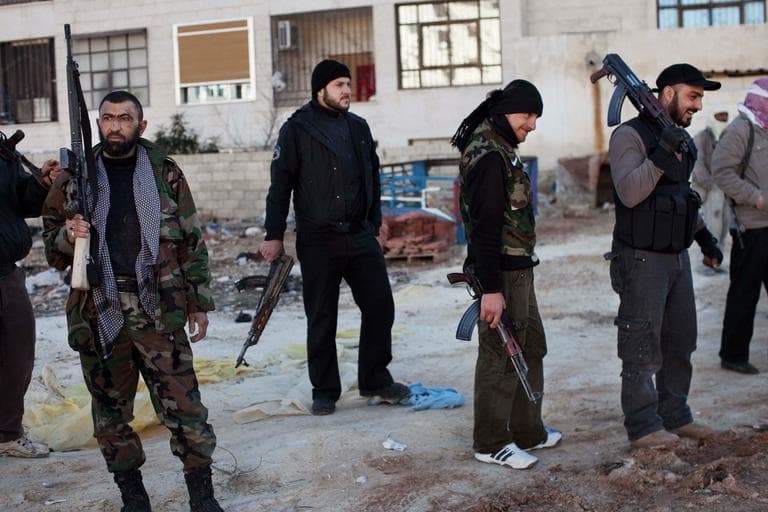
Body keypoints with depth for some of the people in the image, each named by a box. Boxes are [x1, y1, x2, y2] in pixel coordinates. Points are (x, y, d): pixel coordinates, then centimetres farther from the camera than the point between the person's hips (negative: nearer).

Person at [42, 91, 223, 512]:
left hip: (160, 310, -1)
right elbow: (52, 251, 10)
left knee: (183, 404, -3)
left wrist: (199, 302, 5)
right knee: (110, 409, 9)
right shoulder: (76, 177, 7)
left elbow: (191, 241, 8)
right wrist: (68, 236, -13)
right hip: (99, 313, 2)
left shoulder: (164, 172, 5)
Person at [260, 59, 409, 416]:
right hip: (317, 241, -4)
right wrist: (274, 235, -6)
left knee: (380, 306, 4)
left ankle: (375, 380, 19)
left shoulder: (359, 128, 12)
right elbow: (280, 184, -4)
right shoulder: (297, 129, -3)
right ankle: (324, 391, 15)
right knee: (321, 319, 3)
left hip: (360, 236, 5)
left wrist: (374, 224, 17)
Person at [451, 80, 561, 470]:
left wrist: (520, 269, 19)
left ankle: (528, 431, 31)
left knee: (531, 348, 19)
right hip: (502, 275, -11)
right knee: (500, 357, -1)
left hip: (517, 269, 11)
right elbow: (484, 227, -24)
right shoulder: (489, 156, -19)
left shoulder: (500, 148, 13)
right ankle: (490, 444, 11)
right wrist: (491, 289, -25)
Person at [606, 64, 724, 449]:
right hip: (643, 259, -9)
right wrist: (663, 153, -30)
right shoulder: (630, 136, -13)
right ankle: (642, 428, 5)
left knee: (681, 341, 15)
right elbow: (629, 193, -25)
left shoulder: (681, 139, 15)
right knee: (642, 346, -3)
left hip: (677, 256, 9)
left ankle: (674, 417, 26)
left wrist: (705, 238, 24)